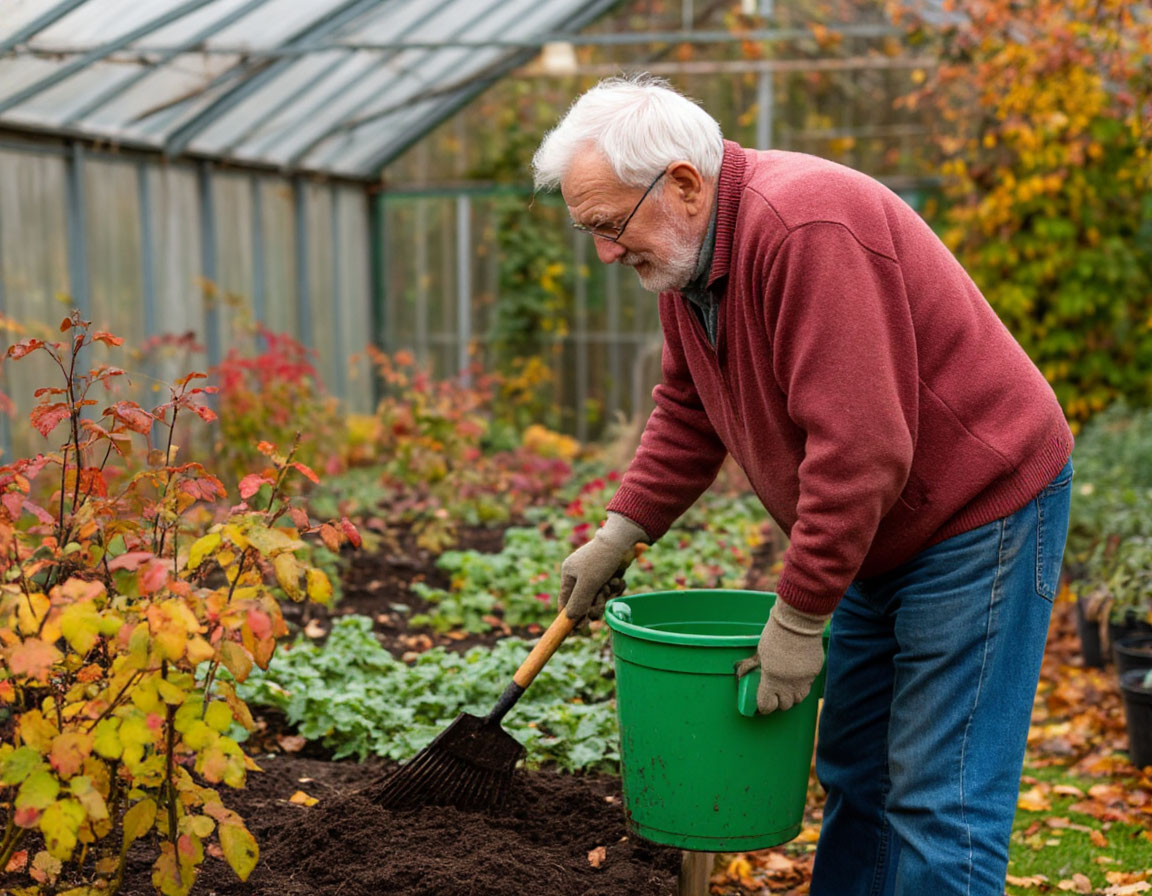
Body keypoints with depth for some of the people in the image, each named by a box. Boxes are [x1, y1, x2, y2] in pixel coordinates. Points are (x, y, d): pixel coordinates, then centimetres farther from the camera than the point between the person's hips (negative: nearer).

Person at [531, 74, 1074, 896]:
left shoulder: (806, 229, -29)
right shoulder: (684, 250, 2)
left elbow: (858, 448, -32)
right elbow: (687, 413, 14)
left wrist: (798, 618, -25)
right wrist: (619, 534, 5)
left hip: (983, 511, -9)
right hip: (884, 536, 10)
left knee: (938, 798, -6)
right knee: (854, 773, 18)